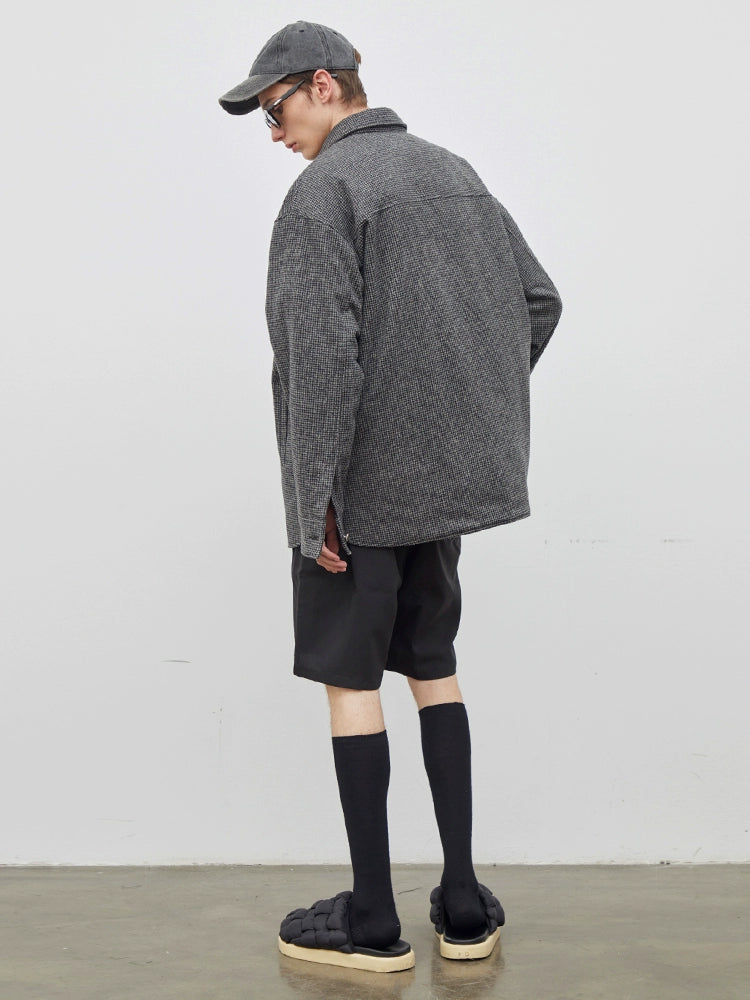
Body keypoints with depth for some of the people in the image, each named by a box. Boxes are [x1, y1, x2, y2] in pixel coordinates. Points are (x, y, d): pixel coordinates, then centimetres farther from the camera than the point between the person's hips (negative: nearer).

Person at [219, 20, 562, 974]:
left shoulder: (323, 191, -12)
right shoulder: (452, 171, 12)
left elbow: (324, 355, -21)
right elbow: (538, 301, 14)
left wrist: (315, 496, -16)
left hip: (362, 482, -7)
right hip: (447, 476, 8)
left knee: (351, 680, 3)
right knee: (431, 667, 14)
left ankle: (371, 920, 11)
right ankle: (463, 904, 18)